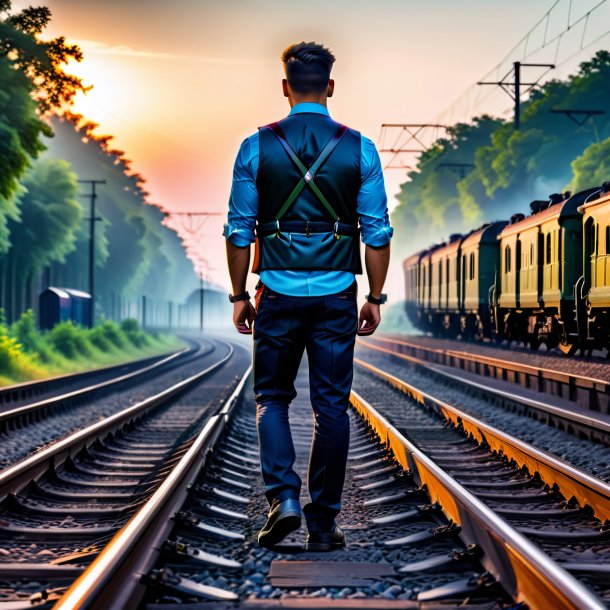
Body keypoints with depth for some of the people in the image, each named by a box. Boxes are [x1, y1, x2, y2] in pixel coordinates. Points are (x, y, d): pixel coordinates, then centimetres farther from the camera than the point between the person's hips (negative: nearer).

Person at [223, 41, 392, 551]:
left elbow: (240, 230, 0)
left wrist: (239, 295, 8)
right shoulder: (359, 149, 0)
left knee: (272, 398, 14)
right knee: (332, 407, 6)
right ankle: (323, 523, 9)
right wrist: (375, 297, 7)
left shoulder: (257, 146, -1)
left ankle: (283, 497, -4)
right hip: (336, 297, 0)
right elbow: (377, 232, -1)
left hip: (278, 293, 0)